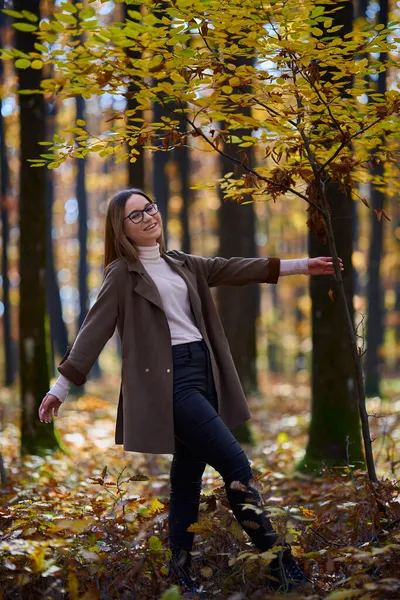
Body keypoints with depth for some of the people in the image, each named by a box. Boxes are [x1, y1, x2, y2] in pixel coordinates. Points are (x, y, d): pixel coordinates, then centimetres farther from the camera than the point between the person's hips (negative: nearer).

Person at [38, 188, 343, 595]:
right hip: (167, 379, -7)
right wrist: (61, 388, -10)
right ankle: (280, 563, -4)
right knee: (237, 466, -12)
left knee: (189, 473, 10)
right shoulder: (123, 274, -4)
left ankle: (180, 569, 18)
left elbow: (232, 269, 15)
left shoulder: (180, 264, 15)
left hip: (202, 372, 7)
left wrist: (300, 265, 14)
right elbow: (94, 331, -6)